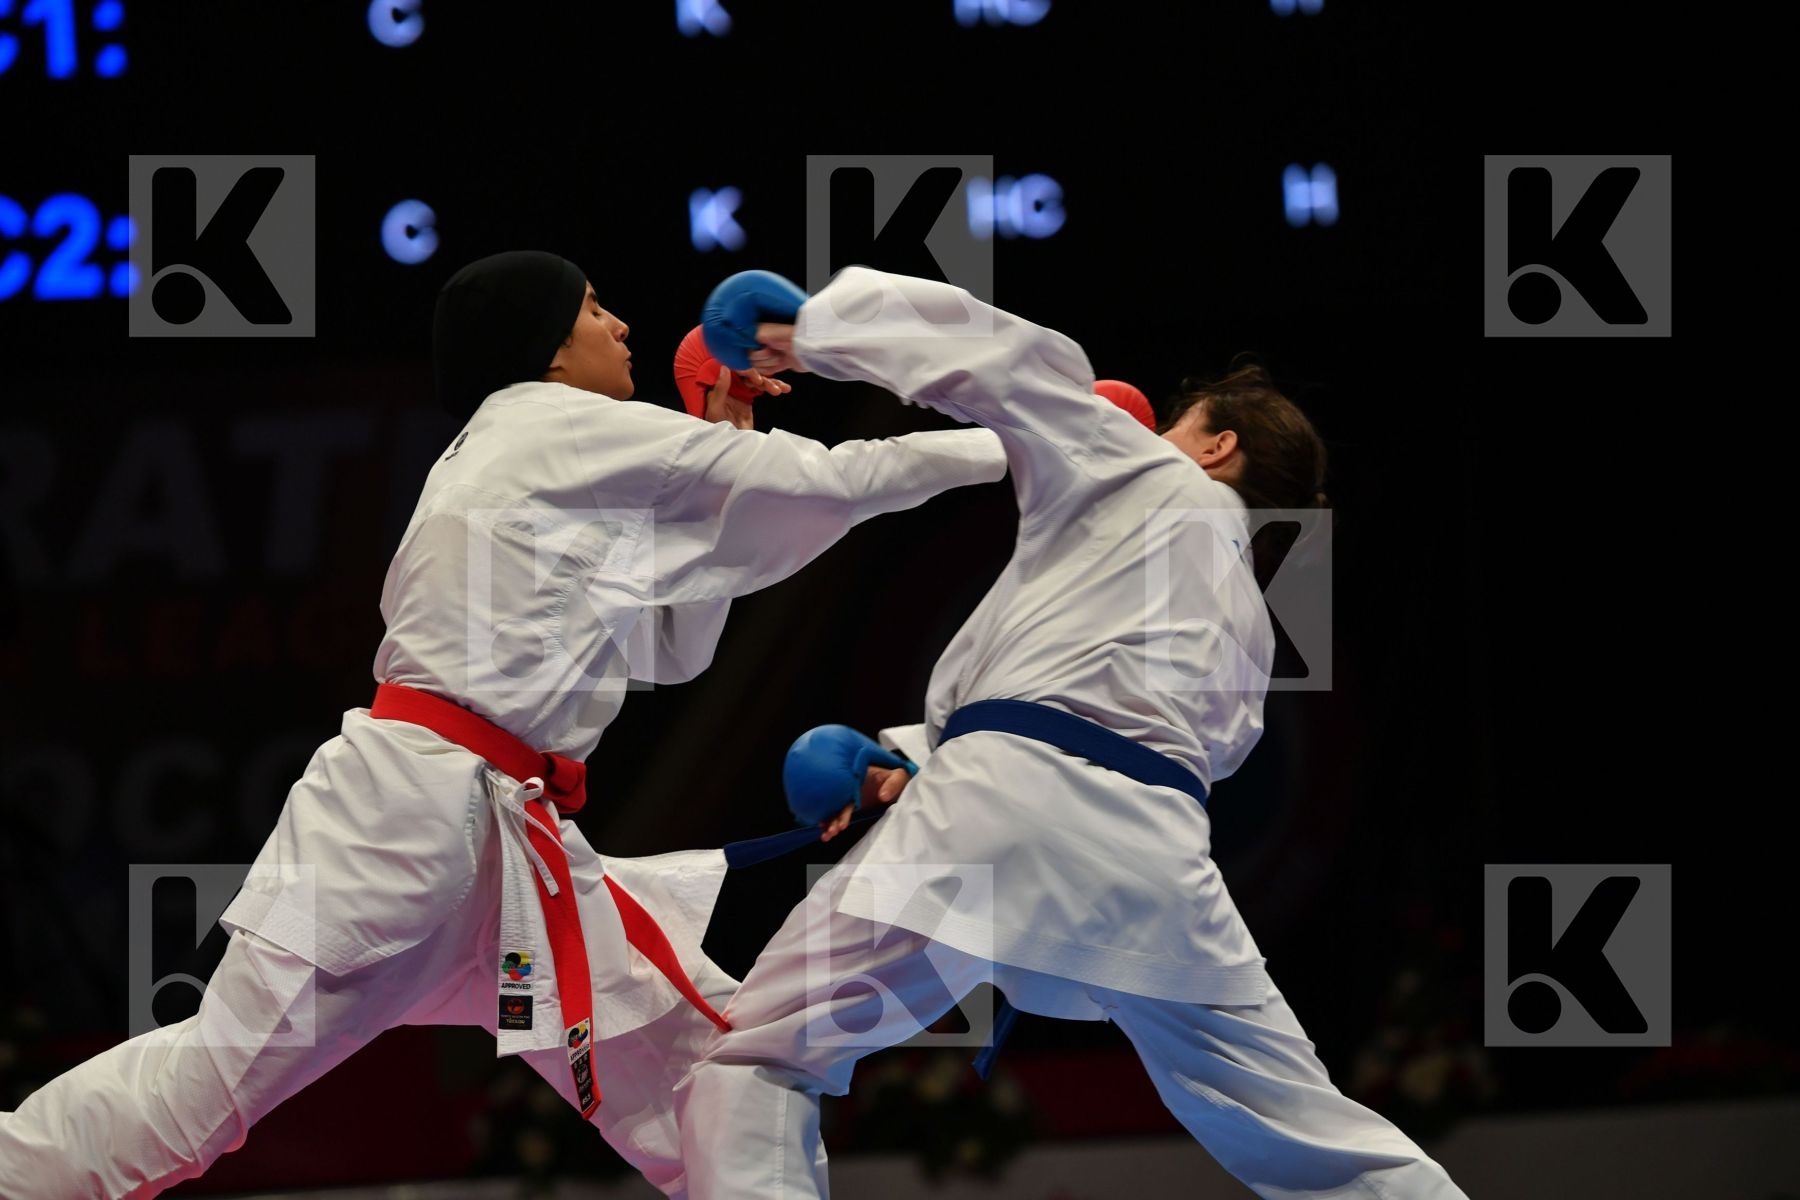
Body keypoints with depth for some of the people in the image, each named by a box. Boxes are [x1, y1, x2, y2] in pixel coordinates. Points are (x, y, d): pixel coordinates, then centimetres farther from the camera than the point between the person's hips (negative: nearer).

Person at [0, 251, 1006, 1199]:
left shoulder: (501, 462, 23)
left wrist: (725, 457, 19)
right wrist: (1002, 446, 8)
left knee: (715, 1068, 5)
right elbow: (824, 482, -3)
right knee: (219, 1074, -11)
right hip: (411, 807, -10)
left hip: (512, 840, 10)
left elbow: (674, 647, 25)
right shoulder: (568, 429, -4)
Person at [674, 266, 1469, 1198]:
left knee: (755, 1066, -1)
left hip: (1005, 817, -6)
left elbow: (987, 350, 10)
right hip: (1156, 859, 6)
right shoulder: (1247, 619, 32)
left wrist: (814, 329, 21)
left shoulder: (1140, 477, 16)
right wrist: (914, 759, 28)